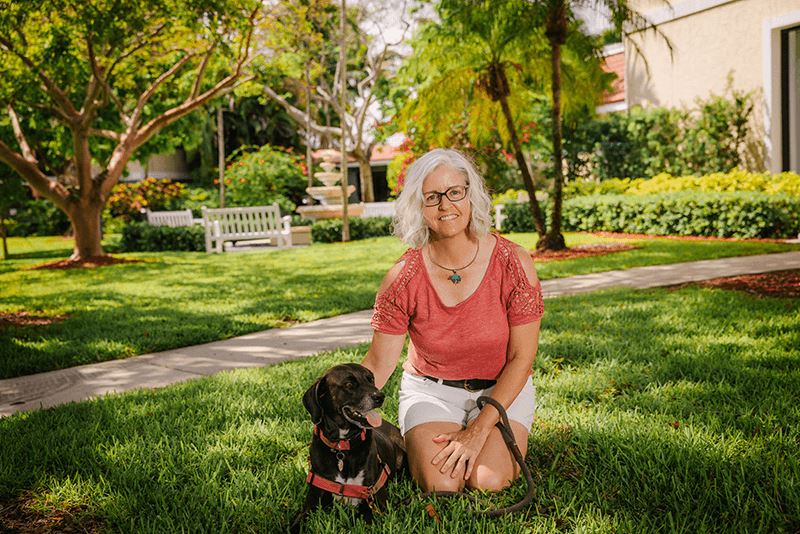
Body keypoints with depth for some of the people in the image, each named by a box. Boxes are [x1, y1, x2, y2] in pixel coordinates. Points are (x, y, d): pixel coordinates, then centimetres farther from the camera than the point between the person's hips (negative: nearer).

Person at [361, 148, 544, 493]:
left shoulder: (513, 263, -17)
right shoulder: (403, 277, -15)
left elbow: (521, 358, -12)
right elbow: (379, 362, -9)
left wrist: (479, 431, -18)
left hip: (501, 388, 0)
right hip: (430, 388, 0)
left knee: (488, 481, -22)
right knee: (440, 485, -21)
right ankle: (420, 441, 12)